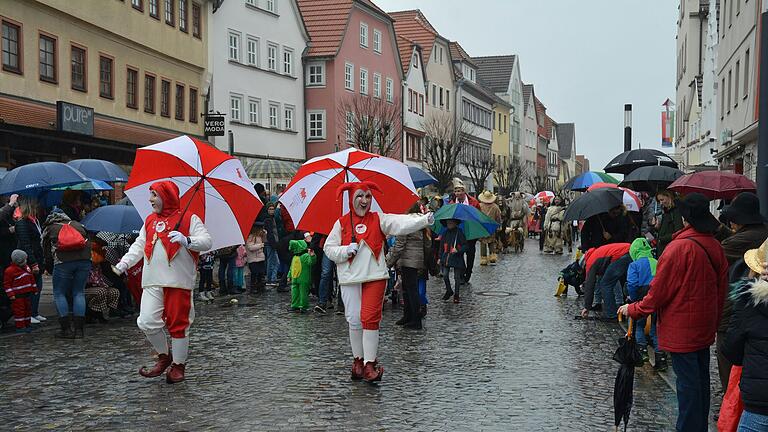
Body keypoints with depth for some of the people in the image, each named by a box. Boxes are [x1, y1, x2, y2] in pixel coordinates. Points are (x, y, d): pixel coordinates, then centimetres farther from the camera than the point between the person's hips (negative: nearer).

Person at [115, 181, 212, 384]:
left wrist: (187, 241, -24)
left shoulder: (189, 219, 1)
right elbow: (139, 245, 19)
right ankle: (163, 356, 16)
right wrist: (126, 261, 4)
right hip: (152, 282, 5)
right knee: (147, 321, -7)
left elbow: (206, 242, -7)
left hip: (179, 282, -4)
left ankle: (179, 364, 17)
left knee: (178, 323, 1)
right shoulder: (150, 220, 20)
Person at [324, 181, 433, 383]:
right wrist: (346, 250, -12)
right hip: (350, 279, 1)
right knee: (354, 320, 4)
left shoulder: (379, 219, 5)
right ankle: (358, 359, 20)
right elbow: (328, 249, 6)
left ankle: (370, 363, -4)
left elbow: (401, 223, -10)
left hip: (375, 277, -1)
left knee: (370, 318, -8)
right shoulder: (341, 223, 6)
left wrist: (425, 220, -26)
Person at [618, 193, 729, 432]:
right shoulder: (716, 248, 3)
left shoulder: (679, 248, -20)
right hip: (705, 327, 8)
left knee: (687, 381, 0)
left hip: (681, 328, -7)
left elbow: (660, 289, -17)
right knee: (701, 377, 17)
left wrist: (634, 309, -5)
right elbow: (721, 288, 11)